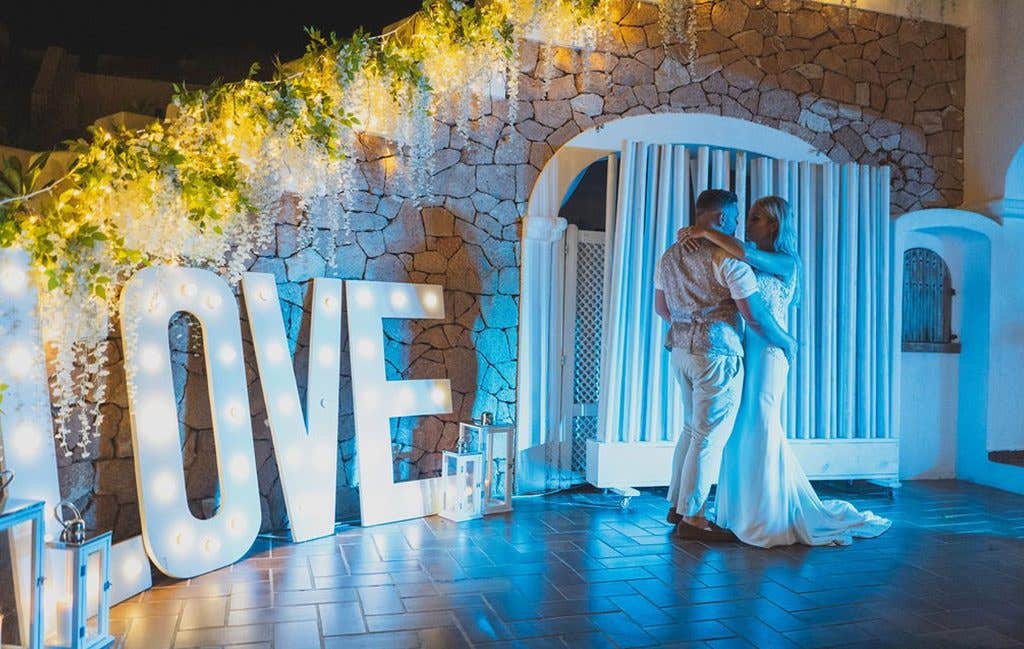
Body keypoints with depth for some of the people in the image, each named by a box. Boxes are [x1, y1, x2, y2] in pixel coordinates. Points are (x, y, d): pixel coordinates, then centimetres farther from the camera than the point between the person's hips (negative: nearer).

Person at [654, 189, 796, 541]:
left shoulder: (670, 255, 10)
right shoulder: (728, 257, -14)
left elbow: (661, 307, 18)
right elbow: (754, 313, -15)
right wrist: (785, 341, 0)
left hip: (680, 350, 9)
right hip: (716, 354, -8)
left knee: (692, 428, 19)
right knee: (710, 436, -1)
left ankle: (677, 504, 26)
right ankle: (692, 518, 6)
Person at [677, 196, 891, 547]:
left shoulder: (786, 262, -3)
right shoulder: (750, 263, 15)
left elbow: (743, 252, -20)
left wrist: (705, 232, -14)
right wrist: (692, 235, -10)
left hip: (767, 352, -7)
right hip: (743, 351, 7)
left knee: (760, 431, -3)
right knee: (741, 432, 8)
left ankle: (769, 519, 8)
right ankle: (746, 513, 19)